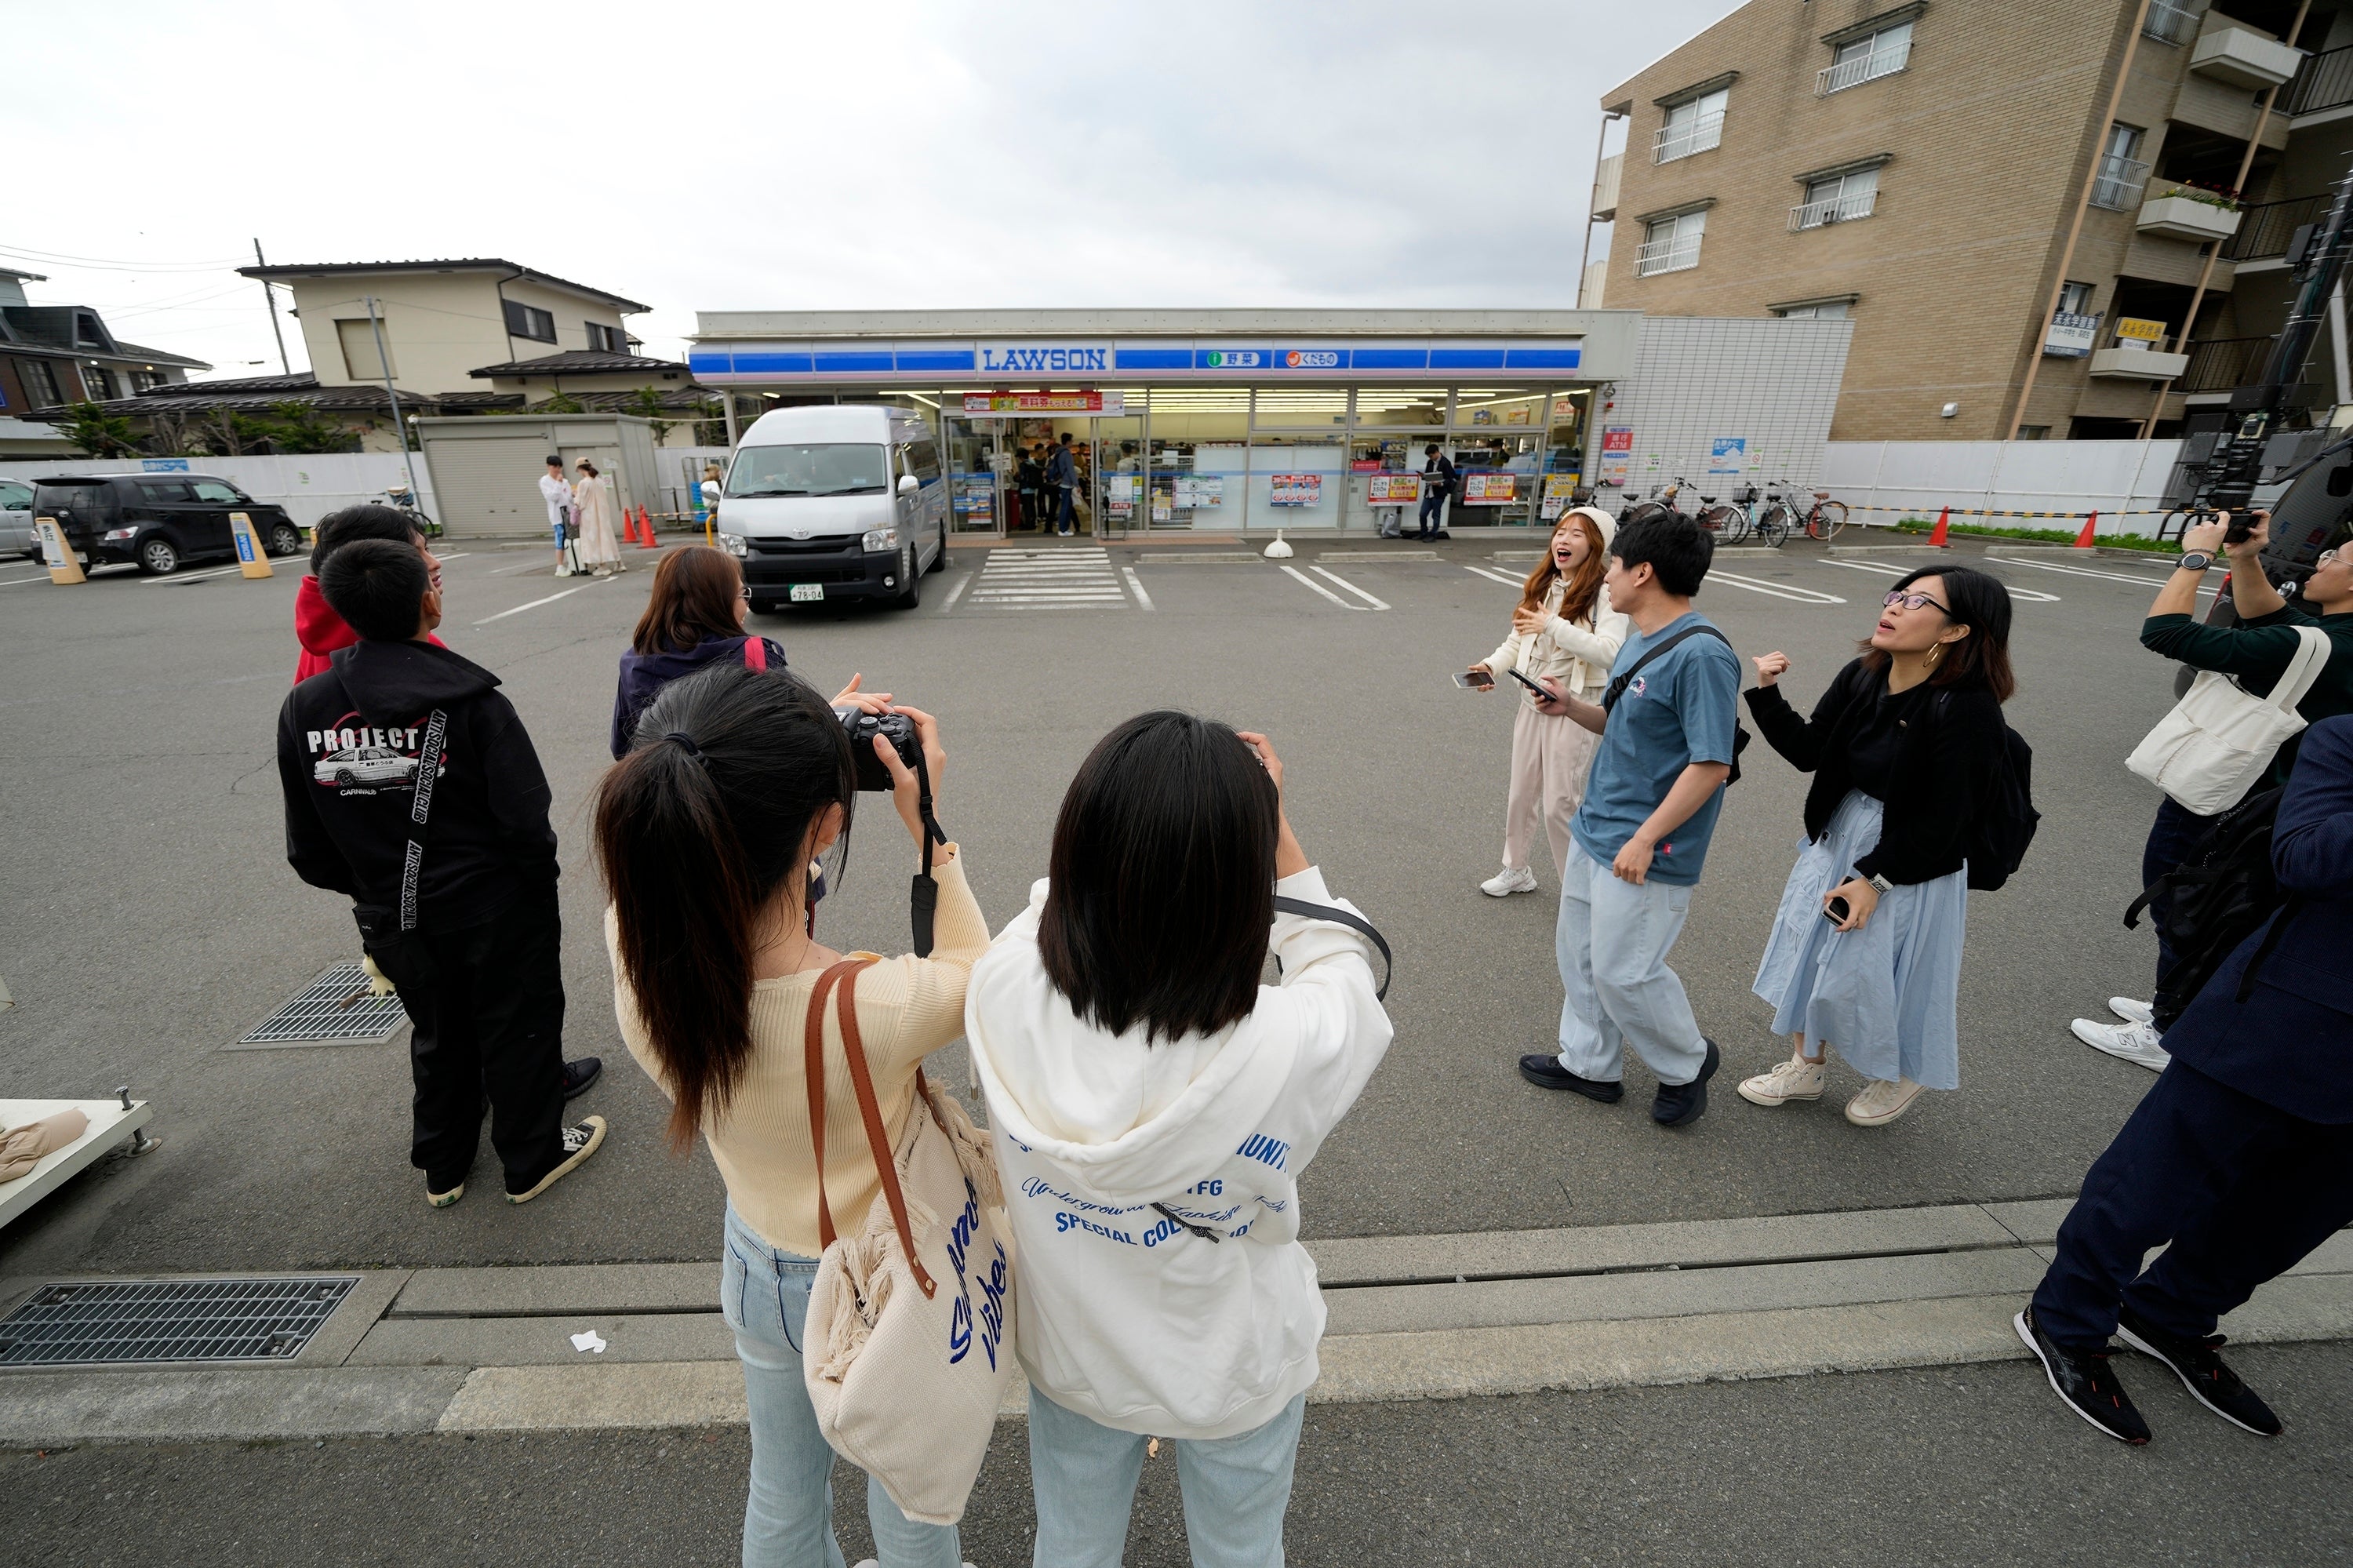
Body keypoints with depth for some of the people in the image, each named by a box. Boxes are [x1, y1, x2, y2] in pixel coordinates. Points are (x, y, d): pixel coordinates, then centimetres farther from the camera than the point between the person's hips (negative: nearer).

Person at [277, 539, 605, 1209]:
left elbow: (309, 849, 2)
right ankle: (532, 1159, 30)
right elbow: (525, 822, -21)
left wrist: (369, 889, 18)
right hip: (493, 911, -5)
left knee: (437, 1036, 24)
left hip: (391, 921, 5)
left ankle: (442, 1167, 41)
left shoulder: (304, 708, -5)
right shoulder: (469, 699, -20)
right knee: (516, 1029, 14)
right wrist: (540, 888, -4)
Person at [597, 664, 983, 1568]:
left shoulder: (633, 955, -28)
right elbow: (975, 975, -17)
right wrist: (931, 830, -18)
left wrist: (804, 756, -9)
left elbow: (714, 857, -4)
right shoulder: (878, 1009, -41)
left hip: (761, 1271, 4)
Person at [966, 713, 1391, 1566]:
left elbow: (1058, 896, -8)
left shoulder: (1002, 993, -34)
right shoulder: (1293, 1049, -40)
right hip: (1237, 1376, -1)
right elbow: (1341, 962, -14)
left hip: (1072, 1360, 2)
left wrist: (1127, 812, -2)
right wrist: (1266, 821, -9)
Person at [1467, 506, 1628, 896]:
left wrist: (1554, 625, -28)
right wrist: (1492, 667, -10)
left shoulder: (1606, 593, -13)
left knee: (1560, 804, -2)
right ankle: (1516, 870, 36)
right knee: (1521, 793, 17)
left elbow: (1610, 652, -25)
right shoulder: (1540, 587, 6)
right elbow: (1518, 638, 8)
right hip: (1532, 703, 6)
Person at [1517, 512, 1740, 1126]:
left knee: (1623, 971, 2)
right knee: (1578, 951, 16)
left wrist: (1646, 838, -23)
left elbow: (1711, 763, -22)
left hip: (1643, 849, -9)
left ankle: (1688, 1062, 30)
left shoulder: (1701, 654, -21)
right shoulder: (1641, 639, 8)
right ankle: (1588, 1064, 34)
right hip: (1593, 831, 9)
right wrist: (1572, 706, 0)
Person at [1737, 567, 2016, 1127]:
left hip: (1912, 863, -6)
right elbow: (1807, 751, -2)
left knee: (1880, 974, 10)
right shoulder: (1862, 677, -6)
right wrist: (1768, 693, -13)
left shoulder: (1967, 709, -23)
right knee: (1811, 952, 16)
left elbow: (1942, 819, -20)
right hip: (1837, 839, 6)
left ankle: (1901, 1075, 42)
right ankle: (1806, 1067, 38)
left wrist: (1874, 877, -18)